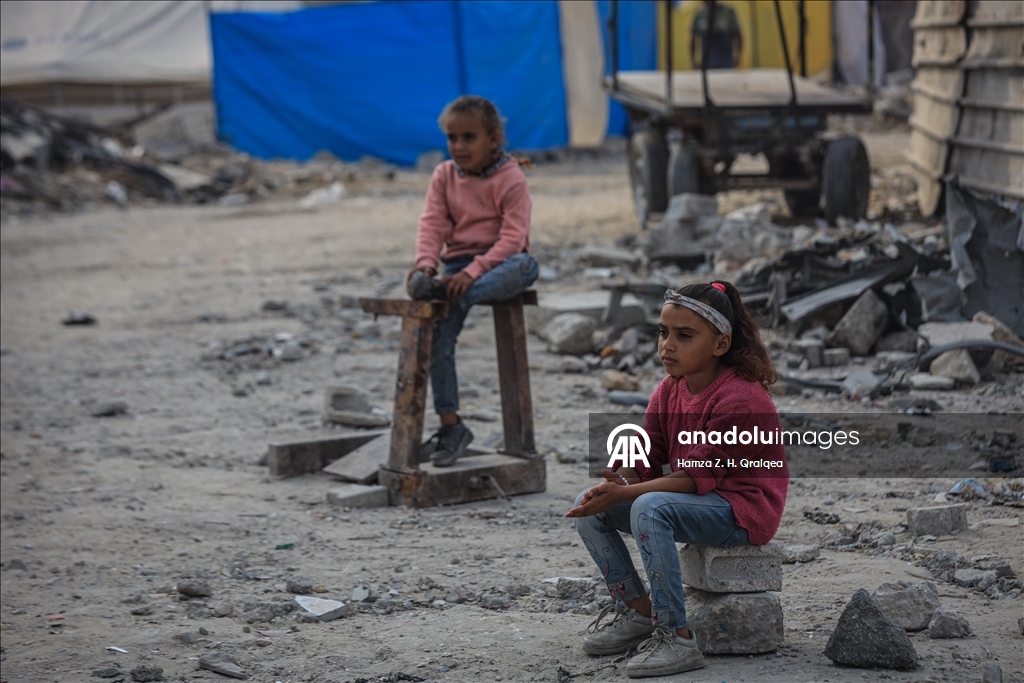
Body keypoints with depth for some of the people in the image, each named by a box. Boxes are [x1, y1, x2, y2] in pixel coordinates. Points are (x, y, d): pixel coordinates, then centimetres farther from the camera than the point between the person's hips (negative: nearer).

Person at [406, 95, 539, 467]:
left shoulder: (510, 179, -7)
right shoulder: (444, 176, 8)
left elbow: (512, 237, -16)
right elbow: (432, 224, -1)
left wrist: (473, 272, -29)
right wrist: (426, 261, -23)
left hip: (500, 262, -3)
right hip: (459, 263, 3)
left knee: (526, 265, -39)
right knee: (438, 330, -19)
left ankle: (444, 292, -51)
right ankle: (450, 425, -14)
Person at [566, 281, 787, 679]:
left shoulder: (741, 399, -21)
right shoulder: (668, 392, 5)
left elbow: (697, 478, -26)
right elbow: (647, 460, 4)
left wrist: (623, 494, -31)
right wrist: (620, 476, -21)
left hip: (744, 509, -9)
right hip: (697, 502, 9)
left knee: (649, 508, -34)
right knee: (589, 505, -1)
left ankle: (676, 637, -32)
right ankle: (636, 610, 7)